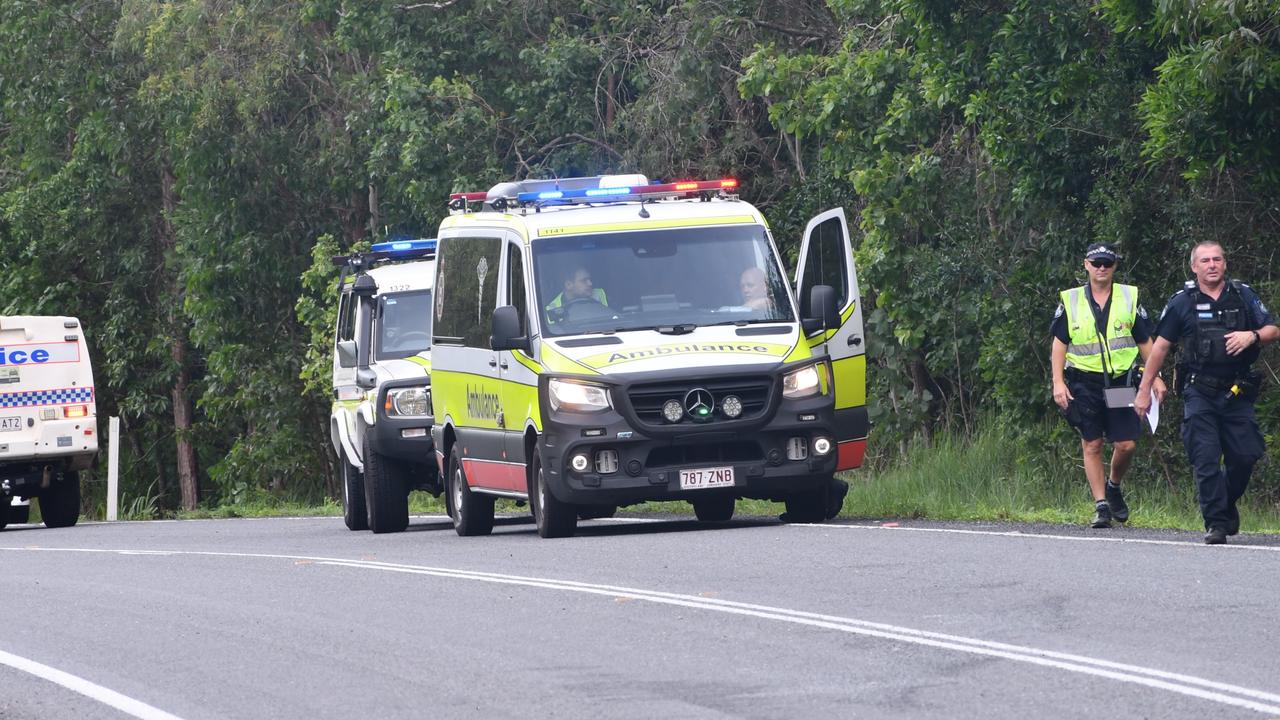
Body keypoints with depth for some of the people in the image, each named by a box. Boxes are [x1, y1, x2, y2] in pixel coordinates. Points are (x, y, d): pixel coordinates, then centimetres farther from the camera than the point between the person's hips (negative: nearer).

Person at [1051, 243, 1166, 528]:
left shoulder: (1129, 298, 8)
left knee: (1125, 445, -5)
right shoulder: (1070, 301, 6)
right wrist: (1058, 382, -4)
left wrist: (1155, 378, 6)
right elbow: (1059, 343, 6)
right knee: (1091, 445, -2)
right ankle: (1101, 505, 3)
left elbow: (1145, 342, 12)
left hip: (1120, 381, 0)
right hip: (1084, 383, 0)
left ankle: (1114, 487, 23)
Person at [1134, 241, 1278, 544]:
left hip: (1237, 393, 2)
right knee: (1206, 459, -9)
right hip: (1199, 393, -2)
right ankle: (1216, 523, -6)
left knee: (1244, 456, -2)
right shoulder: (1182, 302, 3)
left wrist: (1252, 335, -14)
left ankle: (1227, 506, 24)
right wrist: (1144, 390, 5)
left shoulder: (1244, 296, 8)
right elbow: (1160, 346, 7)